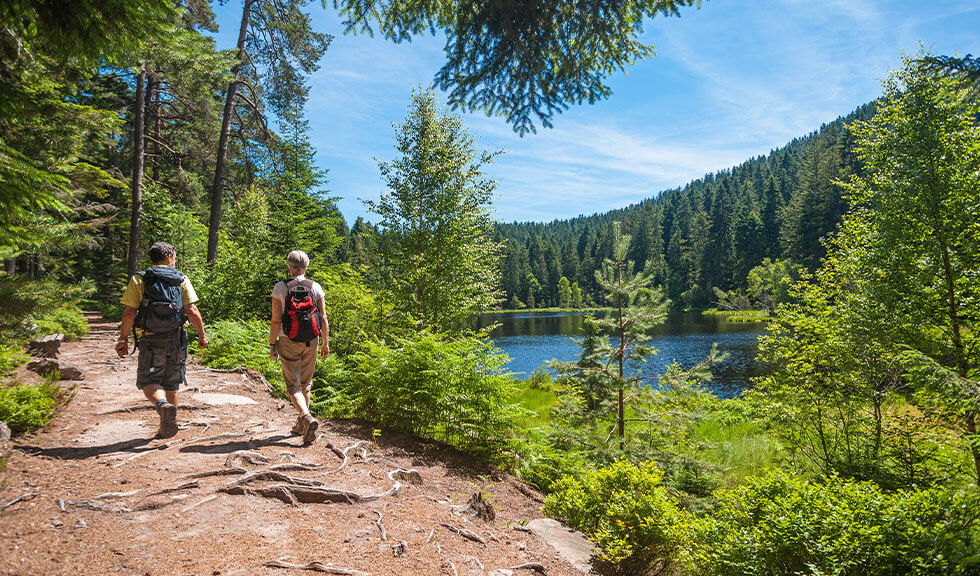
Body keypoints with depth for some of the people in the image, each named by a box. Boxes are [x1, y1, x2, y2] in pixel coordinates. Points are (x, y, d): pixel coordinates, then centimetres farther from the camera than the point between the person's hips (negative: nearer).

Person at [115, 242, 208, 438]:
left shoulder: (139, 280, 1)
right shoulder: (182, 280, 2)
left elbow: (130, 313, -6)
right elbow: (192, 311, -6)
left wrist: (123, 339, 3)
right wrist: (202, 334, 4)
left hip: (151, 340, -2)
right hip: (176, 339, 2)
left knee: (149, 382, 4)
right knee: (171, 383, 13)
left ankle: (164, 406, -26)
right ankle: (167, 427, 20)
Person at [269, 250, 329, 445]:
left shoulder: (280, 288, -8)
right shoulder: (315, 288, -2)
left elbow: (276, 321, -9)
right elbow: (323, 318, -1)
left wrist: (272, 344, 0)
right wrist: (326, 342, 8)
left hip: (288, 342, -3)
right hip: (310, 342, 3)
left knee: (293, 386, 1)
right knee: (305, 383, 17)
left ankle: (307, 418, -23)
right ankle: (301, 425, 27)